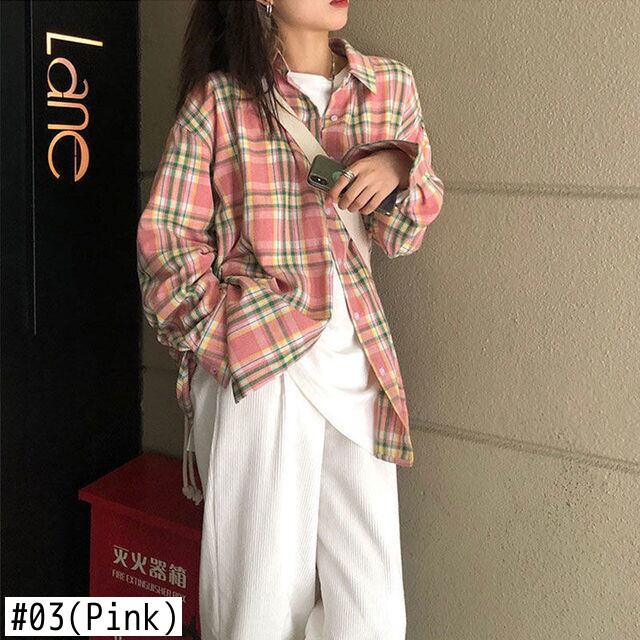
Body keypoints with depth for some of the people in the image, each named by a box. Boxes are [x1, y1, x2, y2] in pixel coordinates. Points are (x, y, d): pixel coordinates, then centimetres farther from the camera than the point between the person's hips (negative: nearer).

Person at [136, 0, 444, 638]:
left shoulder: (391, 85, 10)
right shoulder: (218, 98, 0)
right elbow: (165, 236, 2)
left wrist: (398, 165, -5)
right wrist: (218, 336, -6)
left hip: (358, 356, 4)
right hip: (255, 367, -3)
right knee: (262, 587, 6)